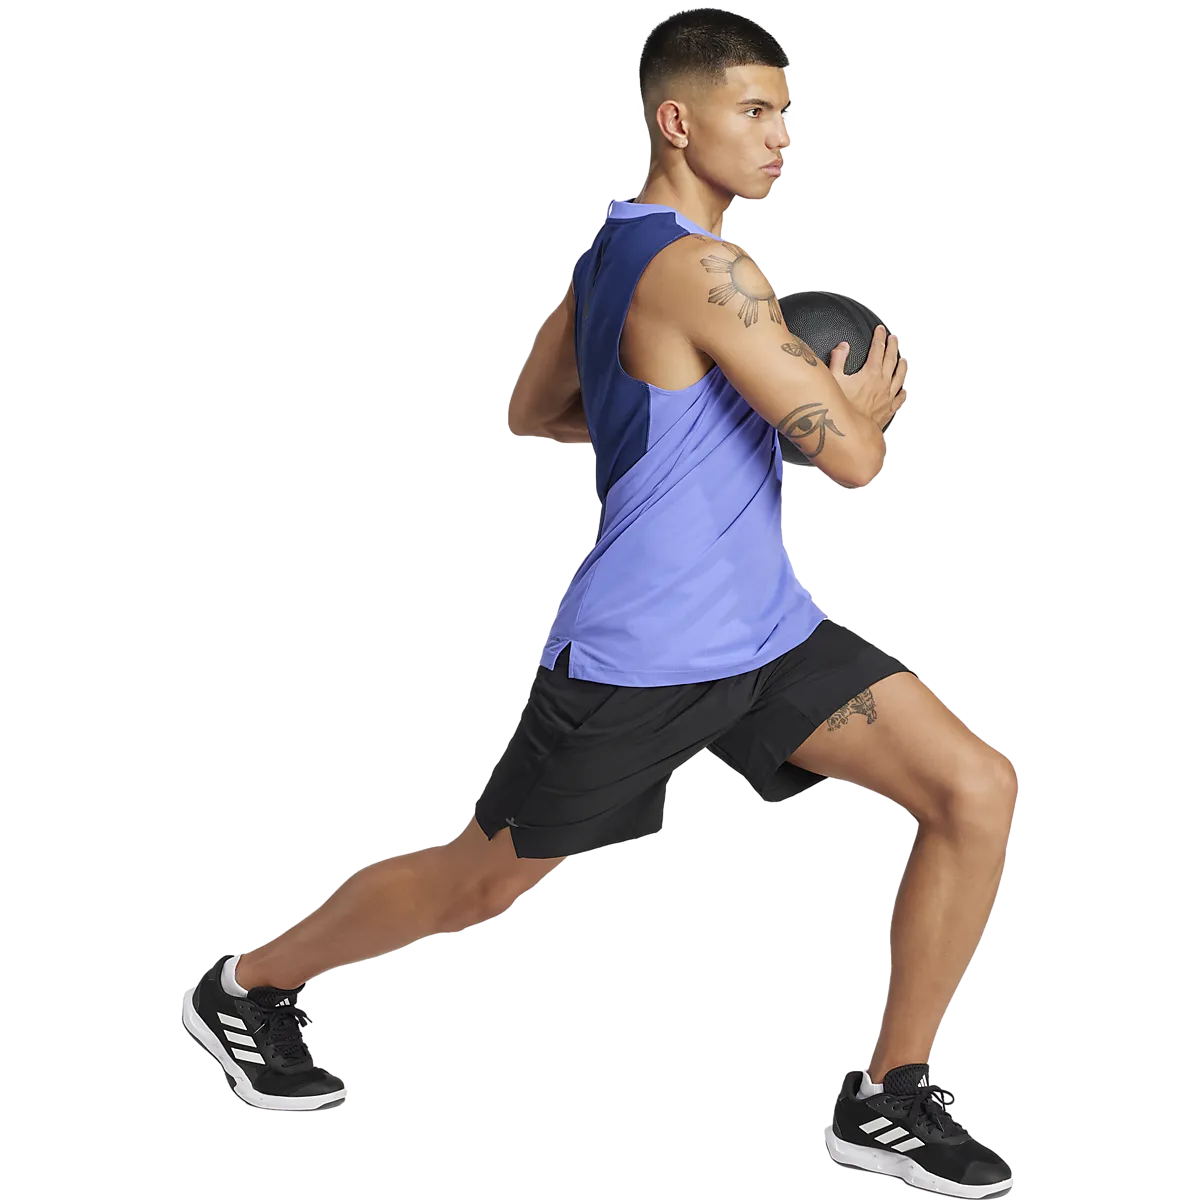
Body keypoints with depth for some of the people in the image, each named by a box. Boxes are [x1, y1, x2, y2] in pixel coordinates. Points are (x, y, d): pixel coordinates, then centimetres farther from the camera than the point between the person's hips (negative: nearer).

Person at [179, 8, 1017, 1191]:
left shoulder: (616, 246, 7)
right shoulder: (702, 270, -23)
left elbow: (531, 410, 20)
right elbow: (849, 455, -25)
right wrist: (870, 397, -2)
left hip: (768, 632, 9)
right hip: (640, 656, -9)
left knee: (979, 791, -6)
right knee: (476, 883, 11)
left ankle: (889, 1096, 5)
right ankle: (247, 987, 36)